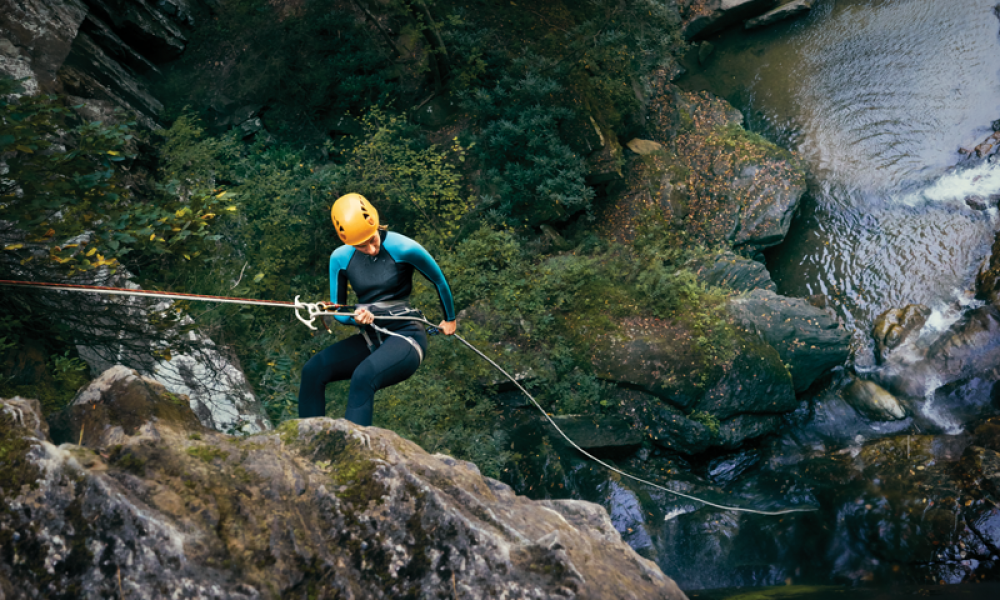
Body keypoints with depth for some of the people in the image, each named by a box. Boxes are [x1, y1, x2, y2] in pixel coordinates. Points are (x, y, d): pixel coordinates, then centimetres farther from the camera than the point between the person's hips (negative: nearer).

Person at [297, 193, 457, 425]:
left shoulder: (403, 249, -12)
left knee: (363, 376, -36)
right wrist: (355, 317, -14)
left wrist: (450, 319, 20)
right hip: (370, 340, 5)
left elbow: (439, 281, 5)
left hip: (405, 337, -5)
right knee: (313, 370, -20)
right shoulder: (340, 258, 0)